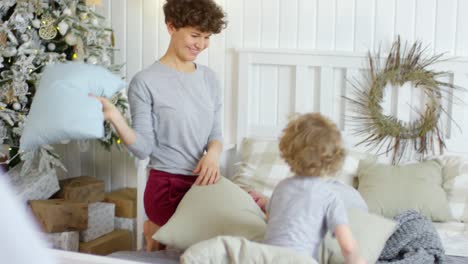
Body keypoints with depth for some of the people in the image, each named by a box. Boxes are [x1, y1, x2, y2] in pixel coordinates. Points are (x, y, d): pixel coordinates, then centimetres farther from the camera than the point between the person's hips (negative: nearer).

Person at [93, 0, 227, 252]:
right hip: (167, 187, -6)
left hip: (204, 183, 6)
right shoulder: (145, 82, -8)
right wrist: (113, 116, -25)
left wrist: (213, 153, -9)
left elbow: (215, 134, 13)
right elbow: (143, 148, -10)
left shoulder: (209, 78, 9)